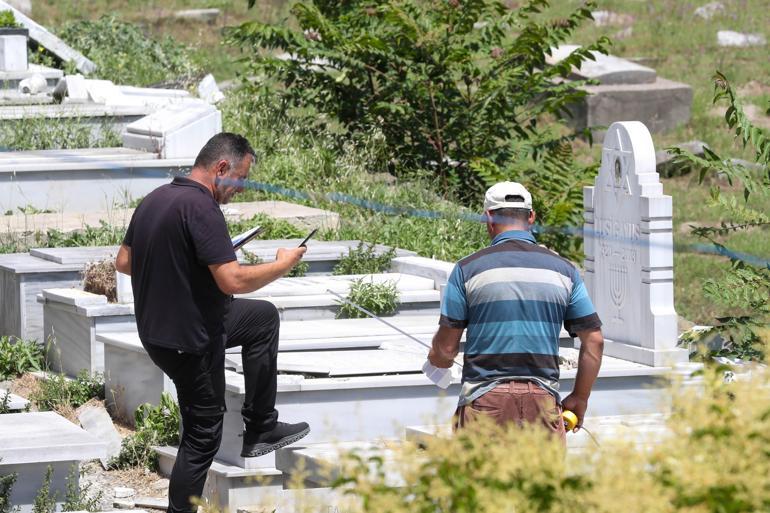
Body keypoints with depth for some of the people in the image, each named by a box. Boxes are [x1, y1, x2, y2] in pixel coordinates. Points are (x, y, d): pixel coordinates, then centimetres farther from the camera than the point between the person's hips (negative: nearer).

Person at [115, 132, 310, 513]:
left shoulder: (155, 200, 6)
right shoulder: (201, 208, -24)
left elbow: (123, 261, 14)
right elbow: (233, 281, -29)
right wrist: (283, 265, -13)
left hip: (157, 327, 9)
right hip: (189, 340, -9)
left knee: (263, 317, 25)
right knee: (203, 434, 3)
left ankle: (261, 428, 25)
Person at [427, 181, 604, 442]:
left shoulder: (468, 269, 0)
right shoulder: (563, 269, 7)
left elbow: (446, 347, 2)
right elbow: (594, 341, 7)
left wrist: (436, 357, 25)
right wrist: (579, 398, 17)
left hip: (485, 401, -2)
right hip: (543, 401, 2)